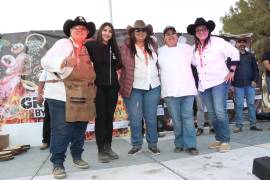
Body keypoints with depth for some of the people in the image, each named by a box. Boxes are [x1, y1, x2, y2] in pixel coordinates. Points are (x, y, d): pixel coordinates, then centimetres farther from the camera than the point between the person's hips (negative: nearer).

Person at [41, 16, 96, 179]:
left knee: (80, 128, 13)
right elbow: (45, 61, -16)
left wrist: (91, 90, 15)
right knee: (61, 130, -5)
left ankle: (77, 156, 29)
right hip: (62, 96, -7)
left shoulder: (85, 49, 17)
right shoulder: (63, 43, -4)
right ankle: (58, 163, 9)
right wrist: (64, 62, -31)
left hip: (81, 96, 7)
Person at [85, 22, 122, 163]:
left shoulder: (114, 48, 12)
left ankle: (108, 148, 18)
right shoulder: (92, 45, -1)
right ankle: (101, 150, 7)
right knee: (100, 117, -2)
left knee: (110, 117, 8)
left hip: (112, 87, 4)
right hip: (99, 87, -4)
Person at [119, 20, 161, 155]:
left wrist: (156, 78, 14)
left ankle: (153, 144, 23)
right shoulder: (126, 47, -3)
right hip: (134, 88, -3)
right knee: (135, 119, 4)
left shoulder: (153, 45, 10)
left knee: (151, 117, 10)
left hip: (153, 87, 3)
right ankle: (136, 145, 21)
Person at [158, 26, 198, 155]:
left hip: (187, 89, 0)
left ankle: (190, 145, 1)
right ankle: (179, 143, 15)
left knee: (188, 117, -4)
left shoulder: (186, 48, 9)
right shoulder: (160, 51, 11)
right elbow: (156, 68, 18)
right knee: (176, 119, 3)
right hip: (170, 91, 1)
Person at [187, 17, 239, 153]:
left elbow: (234, 53, -2)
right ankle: (218, 139, 21)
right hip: (204, 84, 6)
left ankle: (225, 141, 0)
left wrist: (231, 71, -5)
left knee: (219, 111, -13)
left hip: (219, 81, -5)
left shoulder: (217, 42, -5)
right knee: (211, 113, 8)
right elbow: (194, 63, 23)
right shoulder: (194, 48, 10)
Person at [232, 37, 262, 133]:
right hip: (238, 85, -3)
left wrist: (255, 80, -3)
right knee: (239, 105, -1)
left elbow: (255, 69, 11)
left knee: (251, 104, 3)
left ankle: (253, 125, 11)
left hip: (250, 84, 3)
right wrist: (231, 84, -6)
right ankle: (239, 126, 5)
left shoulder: (250, 56, 14)